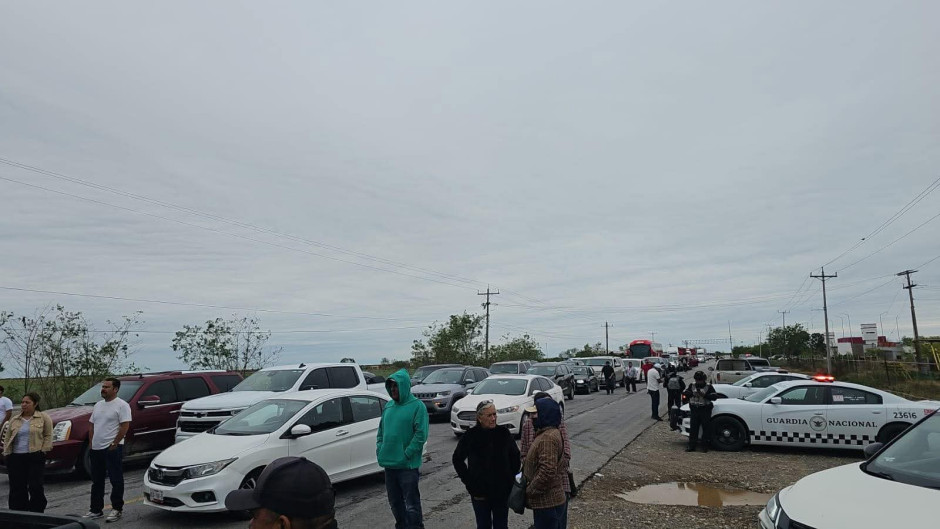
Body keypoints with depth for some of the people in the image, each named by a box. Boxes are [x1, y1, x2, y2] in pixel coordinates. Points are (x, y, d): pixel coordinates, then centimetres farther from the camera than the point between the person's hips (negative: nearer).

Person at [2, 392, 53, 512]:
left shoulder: (44, 418, 2)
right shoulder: (14, 420, 14)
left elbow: (48, 436, 2)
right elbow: (7, 438, 17)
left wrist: (43, 451, -7)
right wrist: (7, 452, 5)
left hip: (35, 457, -4)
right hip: (15, 458, 4)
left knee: (35, 487, -4)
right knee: (17, 488, 5)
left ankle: (36, 513, 6)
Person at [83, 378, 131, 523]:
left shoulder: (121, 405, -10)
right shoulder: (98, 405, 15)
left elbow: (125, 427, -15)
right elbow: (91, 425, 19)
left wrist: (114, 444, -16)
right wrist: (92, 443, 8)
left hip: (112, 449, -8)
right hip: (96, 449, 8)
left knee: (116, 480, -2)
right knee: (97, 481, 16)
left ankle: (117, 509, 7)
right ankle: (96, 509, 26)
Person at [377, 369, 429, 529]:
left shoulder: (417, 406, -9)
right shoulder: (388, 406, 10)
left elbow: (421, 434, -14)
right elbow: (381, 430, 18)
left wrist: (406, 454, -17)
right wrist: (380, 450, 4)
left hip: (408, 466, -7)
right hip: (389, 464, 7)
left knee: (411, 505, 0)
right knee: (395, 503, 18)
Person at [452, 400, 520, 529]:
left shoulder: (504, 433, -5)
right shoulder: (470, 436, -9)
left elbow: (515, 456, 9)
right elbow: (457, 459, 4)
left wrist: (511, 477, 3)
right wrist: (468, 480, -2)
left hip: (502, 490, 1)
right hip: (480, 492, -1)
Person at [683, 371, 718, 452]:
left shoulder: (709, 387, 0)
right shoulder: (692, 386, 11)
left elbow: (714, 396, -8)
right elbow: (686, 392, 3)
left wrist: (704, 395, -19)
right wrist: (692, 394, -16)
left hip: (705, 410, -3)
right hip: (694, 410, 3)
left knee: (705, 429, 1)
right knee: (693, 429, 2)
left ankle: (705, 446, 10)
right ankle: (691, 446, 6)